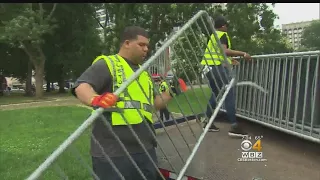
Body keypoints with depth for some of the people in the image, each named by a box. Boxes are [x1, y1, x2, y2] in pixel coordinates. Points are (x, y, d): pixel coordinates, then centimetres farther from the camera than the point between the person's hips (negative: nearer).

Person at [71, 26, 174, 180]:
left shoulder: (143, 73, 20)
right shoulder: (106, 64, -4)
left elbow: (154, 104, 23)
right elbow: (81, 86, -18)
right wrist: (95, 99, -38)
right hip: (112, 151, -7)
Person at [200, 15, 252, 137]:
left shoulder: (213, 36, 24)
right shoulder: (222, 34, -3)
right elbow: (224, 51, -20)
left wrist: (230, 61, 35)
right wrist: (243, 54, -18)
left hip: (209, 67, 9)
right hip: (217, 67, -9)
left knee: (215, 94, 17)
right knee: (230, 94, -8)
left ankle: (207, 122, 17)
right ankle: (234, 127, -12)